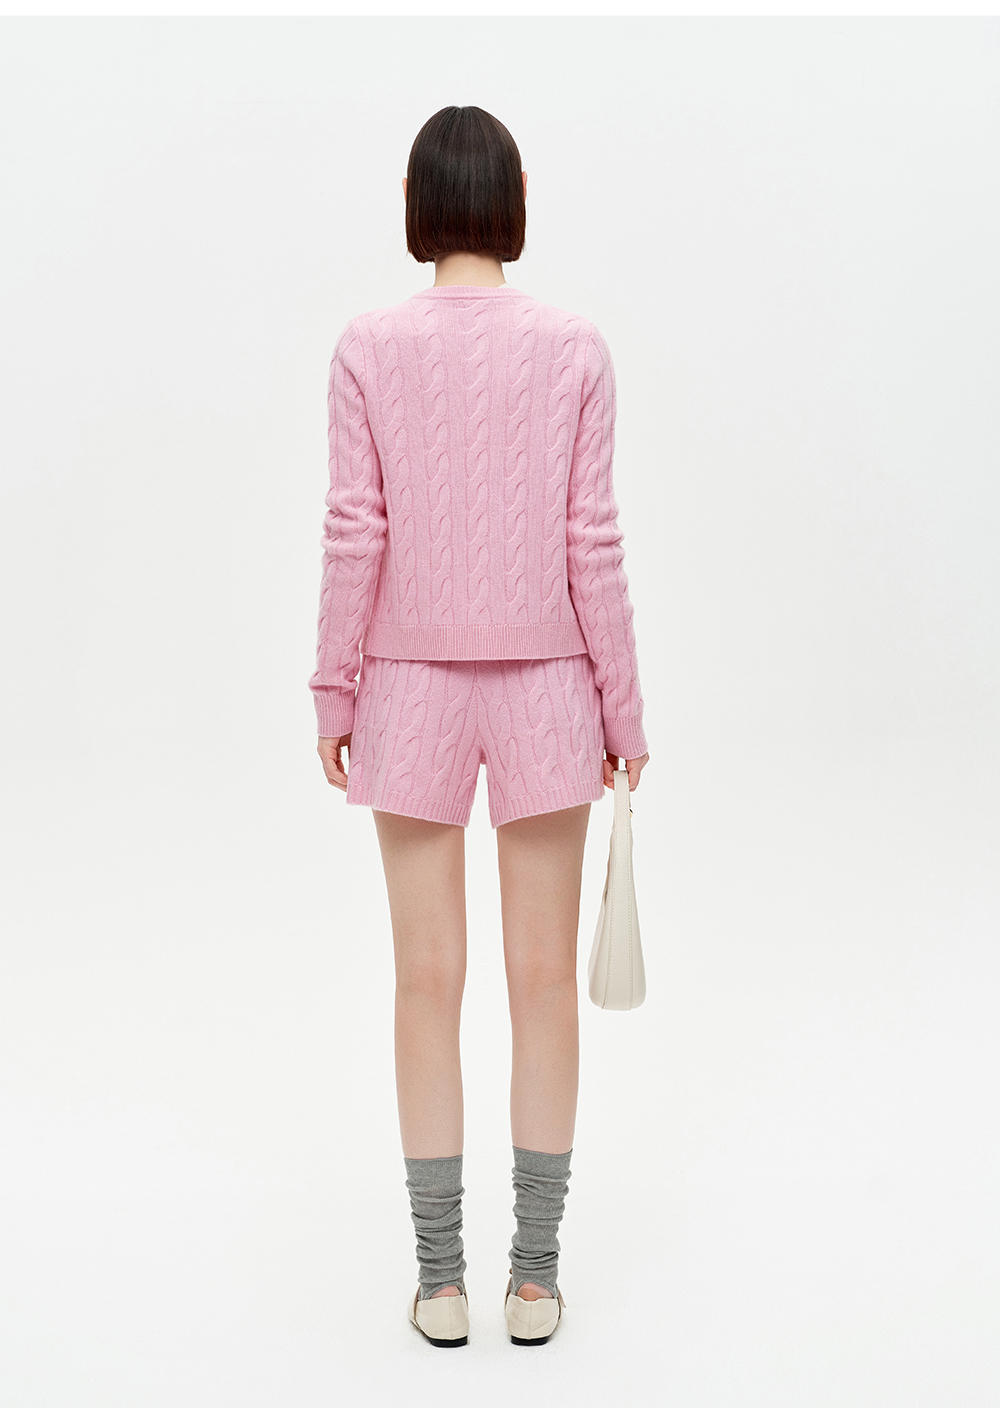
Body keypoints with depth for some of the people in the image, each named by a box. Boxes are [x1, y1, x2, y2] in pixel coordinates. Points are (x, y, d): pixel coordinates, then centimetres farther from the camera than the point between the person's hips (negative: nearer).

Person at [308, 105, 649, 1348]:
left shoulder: (368, 349, -5)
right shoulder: (573, 350, -4)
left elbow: (354, 535, -7)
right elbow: (591, 542, -5)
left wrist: (335, 690, 3)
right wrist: (620, 705, 3)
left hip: (413, 685, 0)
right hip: (544, 685, 0)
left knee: (429, 982, 8)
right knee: (544, 978, 9)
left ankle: (440, 1283, 17)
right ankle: (534, 1277, 18)